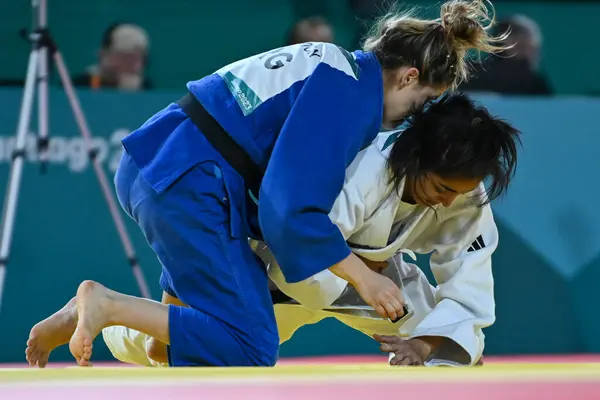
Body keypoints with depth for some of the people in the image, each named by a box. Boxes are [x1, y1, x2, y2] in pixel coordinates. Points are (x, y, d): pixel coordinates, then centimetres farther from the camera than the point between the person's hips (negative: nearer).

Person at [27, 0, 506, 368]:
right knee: (248, 349, -10)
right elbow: (292, 209, -19)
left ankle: (85, 314, 18)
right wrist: (363, 277, -9)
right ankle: (104, 305, -11)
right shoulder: (349, 94, -15)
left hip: (157, 163, 10)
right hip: (186, 184, -10)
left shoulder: (337, 67, 16)